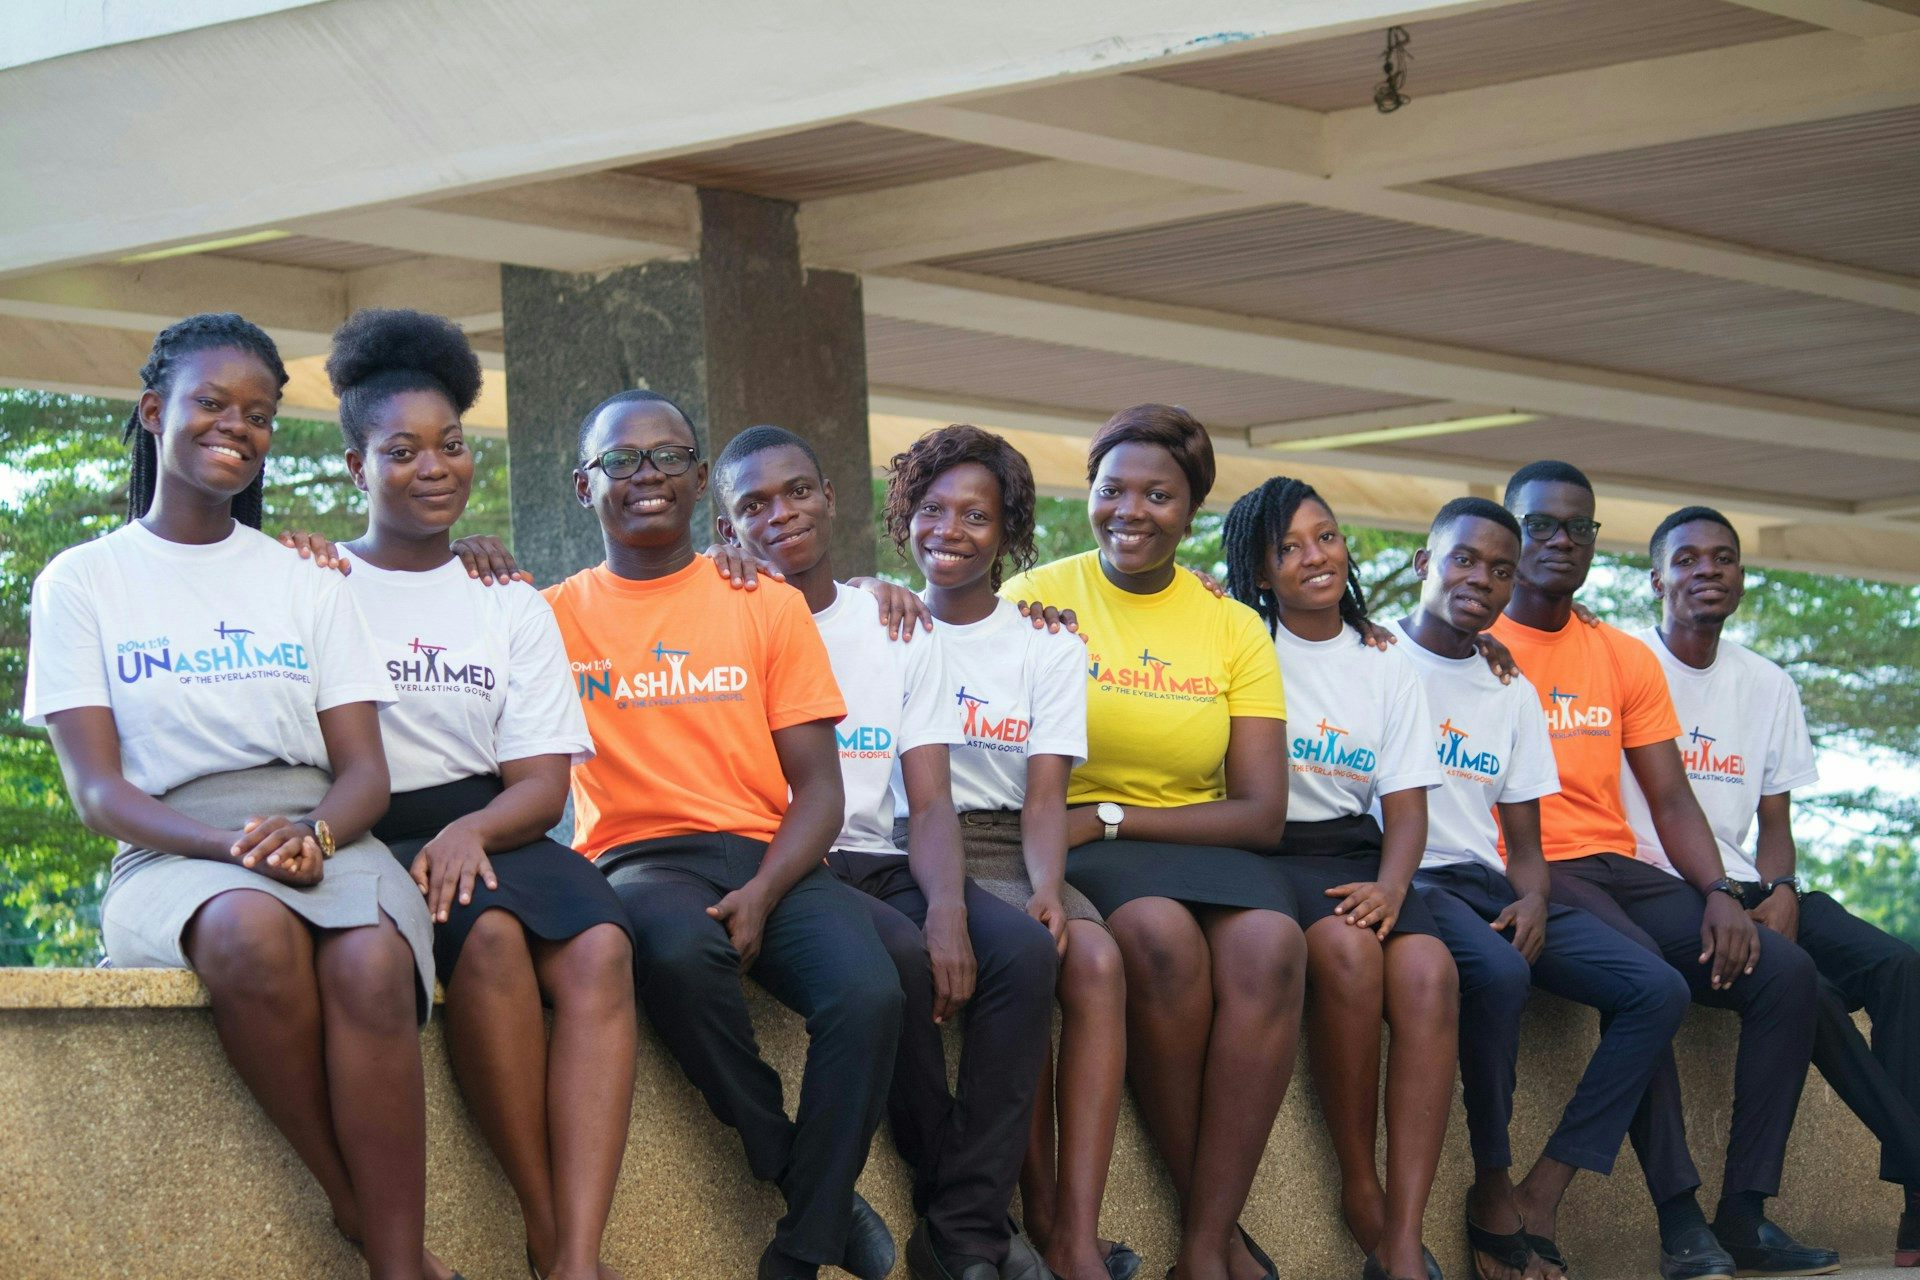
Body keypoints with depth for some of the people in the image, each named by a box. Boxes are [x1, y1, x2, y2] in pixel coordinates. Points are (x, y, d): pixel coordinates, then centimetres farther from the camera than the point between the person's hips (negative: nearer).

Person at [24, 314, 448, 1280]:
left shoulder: (307, 583, 18)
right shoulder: (83, 582, 11)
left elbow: (366, 770, 10)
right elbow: (97, 789, 1)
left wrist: (312, 833, -15)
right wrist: (233, 844, -18)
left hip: (323, 839, 2)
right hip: (172, 854, -2)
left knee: (372, 964, -36)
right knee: (254, 935, -40)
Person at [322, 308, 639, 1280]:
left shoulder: (512, 606, 18)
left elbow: (543, 783, 8)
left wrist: (474, 829, -14)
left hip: (495, 831, 3)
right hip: (371, 839, -3)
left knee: (598, 949, -30)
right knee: (492, 935, -36)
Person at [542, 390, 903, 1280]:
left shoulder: (768, 607, 13)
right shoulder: (555, 617, 11)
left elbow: (818, 786, 6)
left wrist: (762, 893, -11)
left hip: (767, 859, 2)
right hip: (635, 860, -1)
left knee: (868, 993, -30)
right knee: (680, 951, -39)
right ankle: (809, 1188, -17)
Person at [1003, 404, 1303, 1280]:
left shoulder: (1233, 628, 9)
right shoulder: (1035, 598, 4)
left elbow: (1260, 812, 1)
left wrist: (1109, 818, -11)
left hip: (1198, 840, 2)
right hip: (1072, 841, -2)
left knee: (1270, 944, -31)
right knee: (1162, 933, -35)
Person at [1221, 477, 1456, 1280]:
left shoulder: (1386, 668, 16)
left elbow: (1407, 806, 9)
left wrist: (1390, 885, -12)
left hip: (1354, 851, 3)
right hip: (1266, 849, -3)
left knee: (1428, 969, -29)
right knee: (1348, 951, -35)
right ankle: (1360, 1195, -20)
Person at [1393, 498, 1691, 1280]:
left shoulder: (1511, 692, 20)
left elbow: (1524, 839, 17)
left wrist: (1533, 900, -5)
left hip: (1486, 883, 7)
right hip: (1407, 880, -7)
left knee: (1658, 990, -11)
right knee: (1496, 971, -38)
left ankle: (1537, 1197, -18)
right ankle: (1492, 1191, -22)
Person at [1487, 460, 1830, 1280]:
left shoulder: (1626, 660, 18)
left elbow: (1671, 798, 14)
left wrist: (1718, 893, -5)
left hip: (1617, 872, 6)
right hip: (1525, 875, -6)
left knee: (1785, 972, -14)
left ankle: (1745, 1213, -15)